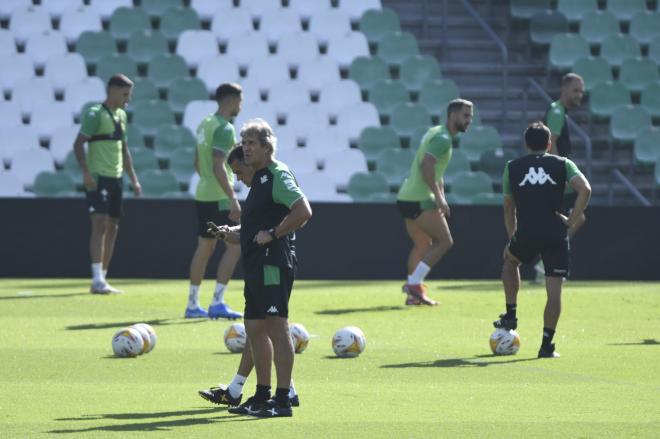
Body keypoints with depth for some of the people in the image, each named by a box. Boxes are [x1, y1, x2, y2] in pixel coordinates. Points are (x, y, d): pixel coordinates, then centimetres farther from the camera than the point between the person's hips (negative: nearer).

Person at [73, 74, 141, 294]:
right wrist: (86, 172, -23)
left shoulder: (121, 115, 16)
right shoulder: (95, 114, -9)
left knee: (112, 227, 7)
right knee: (100, 224, -14)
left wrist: (133, 178, 20)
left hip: (115, 178, 8)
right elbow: (78, 144, -14)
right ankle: (98, 280, -16)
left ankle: (102, 279, 12)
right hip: (98, 178, -8)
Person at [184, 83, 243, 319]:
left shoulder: (205, 124, 13)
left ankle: (193, 304, 16)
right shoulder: (224, 129, -16)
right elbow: (218, 166, -23)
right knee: (235, 245, -5)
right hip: (219, 198, -9)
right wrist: (233, 199, -25)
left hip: (203, 194, 9)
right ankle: (217, 303, -10)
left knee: (204, 247, 13)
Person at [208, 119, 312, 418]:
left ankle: (283, 401, -11)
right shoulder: (259, 179, 20)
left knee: (276, 327, -11)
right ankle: (262, 396, 21)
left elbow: (303, 212, -22)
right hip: (256, 266, 11)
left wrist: (272, 234, -18)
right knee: (255, 329, 13)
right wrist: (233, 233, 15)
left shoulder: (278, 175, -10)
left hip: (273, 264, -11)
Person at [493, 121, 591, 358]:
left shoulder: (512, 167, 15)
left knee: (510, 260, 33)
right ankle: (547, 345, 0)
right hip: (556, 234, -1)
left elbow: (508, 208, 20)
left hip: (526, 233, 1)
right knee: (554, 289, 4)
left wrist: (512, 238, 30)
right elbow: (585, 190, -6)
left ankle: (510, 315, 30)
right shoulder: (563, 164, 11)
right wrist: (571, 221, 0)